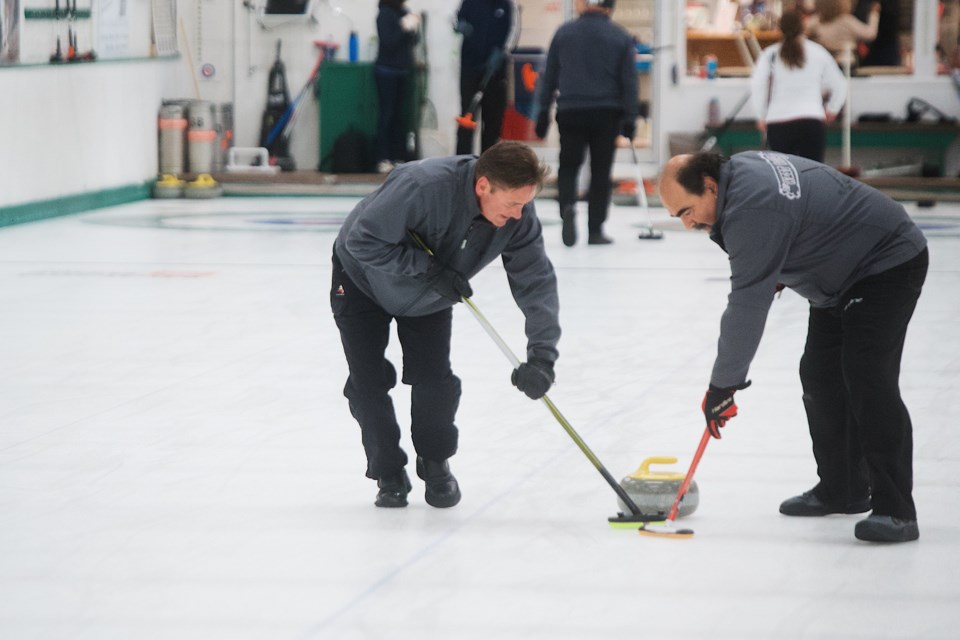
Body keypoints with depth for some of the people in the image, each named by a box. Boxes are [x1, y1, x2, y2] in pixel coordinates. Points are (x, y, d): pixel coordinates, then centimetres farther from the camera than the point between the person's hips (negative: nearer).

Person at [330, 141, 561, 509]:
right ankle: (389, 474, 12)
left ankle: (436, 465, 19)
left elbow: (536, 281, -21)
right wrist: (428, 270, -37)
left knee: (434, 380, -6)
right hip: (363, 279, -4)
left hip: (429, 298, 4)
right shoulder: (422, 186, -43)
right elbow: (363, 240, -35)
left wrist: (541, 355, -32)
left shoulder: (517, 215, -26)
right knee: (368, 382, -7)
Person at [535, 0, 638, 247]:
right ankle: (595, 230, 8)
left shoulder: (564, 33, 4)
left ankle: (567, 206, -17)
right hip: (607, 115, 0)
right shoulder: (621, 38, 2)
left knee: (569, 165, 12)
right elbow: (629, 81, 0)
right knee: (600, 171, 8)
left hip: (570, 112, 0)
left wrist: (543, 112, 11)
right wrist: (629, 118, 4)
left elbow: (548, 76, 6)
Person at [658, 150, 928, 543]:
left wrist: (722, 385, -26)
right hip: (845, 270, 11)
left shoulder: (752, 209, -32)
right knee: (820, 377, 12)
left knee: (868, 378, -21)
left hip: (889, 264, -11)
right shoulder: (738, 169, -1)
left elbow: (747, 304, -31)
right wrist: (781, 272, 9)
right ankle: (842, 491, 22)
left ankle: (895, 511, -22)